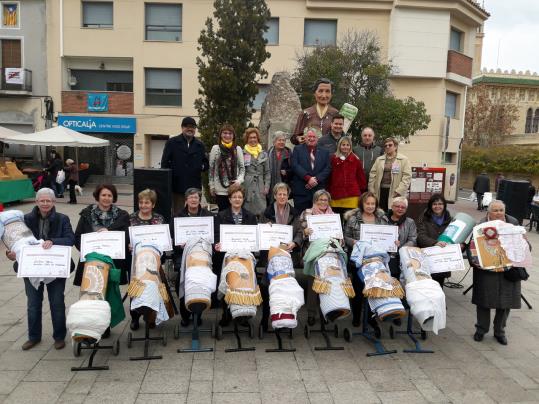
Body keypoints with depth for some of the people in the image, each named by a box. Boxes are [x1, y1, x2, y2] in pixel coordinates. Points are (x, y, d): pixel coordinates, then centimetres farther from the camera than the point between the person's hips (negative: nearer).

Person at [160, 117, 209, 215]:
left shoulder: (200, 145, 16)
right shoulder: (171, 142, 7)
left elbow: (206, 164, 21)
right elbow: (164, 163, 3)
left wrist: (203, 166, -2)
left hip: (194, 187, 3)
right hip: (177, 187, -3)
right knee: (177, 214, -1)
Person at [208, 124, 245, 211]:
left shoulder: (238, 149, 4)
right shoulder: (215, 148, 2)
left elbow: (242, 167, 6)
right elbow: (211, 168, 4)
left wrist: (239, 180, -10)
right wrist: (211, 185, 3)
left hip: (234, 188, 1)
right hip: (220, 189, -1)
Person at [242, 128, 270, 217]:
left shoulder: (264, 154, 12)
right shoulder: (243, 154, 1)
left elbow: (267, 172, 12)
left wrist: (267, 186, 3)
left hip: (260, 188, 3)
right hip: (246, 187, -2)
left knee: (261, 211, -2)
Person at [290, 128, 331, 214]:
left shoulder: (324, 152, 15)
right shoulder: (297, 149, 9)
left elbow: (328, 169, 5)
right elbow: (295, 166, -4)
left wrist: (316, 179, -10)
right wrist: (308, 178, -14)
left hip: (319, 190, 2)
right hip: (301, 191, -2)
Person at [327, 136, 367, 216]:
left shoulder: (355, 159, 5)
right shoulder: (333, 158, 4)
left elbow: (361, 176, 8)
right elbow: (329, 176, 7)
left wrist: (363, 188, 6)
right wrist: (329, 190, 5)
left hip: (352, 194, 0)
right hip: (336, 194, 1)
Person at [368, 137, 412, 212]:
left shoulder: (404, 160, 3)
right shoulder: (379, 159, 15)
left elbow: (407, 177, -5)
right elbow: (372, 175, 10)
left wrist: (398, 191, -13)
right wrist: (372, 191, 0)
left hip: (394, 193, -3)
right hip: (380, 191, 3)